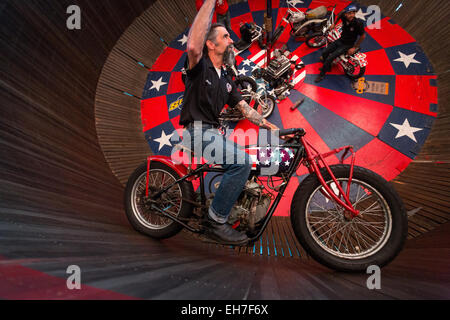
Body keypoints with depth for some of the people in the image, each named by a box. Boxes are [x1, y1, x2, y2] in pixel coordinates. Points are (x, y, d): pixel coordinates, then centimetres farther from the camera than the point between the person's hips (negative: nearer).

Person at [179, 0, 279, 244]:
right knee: (241, 161, -26)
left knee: (247, 161, 9)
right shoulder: (200, 67, -5)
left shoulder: (226, 80, 18)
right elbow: (193, 46, -28)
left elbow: (244, 108, 17)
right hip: (196, 132, -8)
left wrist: (269, 126, 6)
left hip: (214, 132, 9)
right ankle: (216, 222, -15)